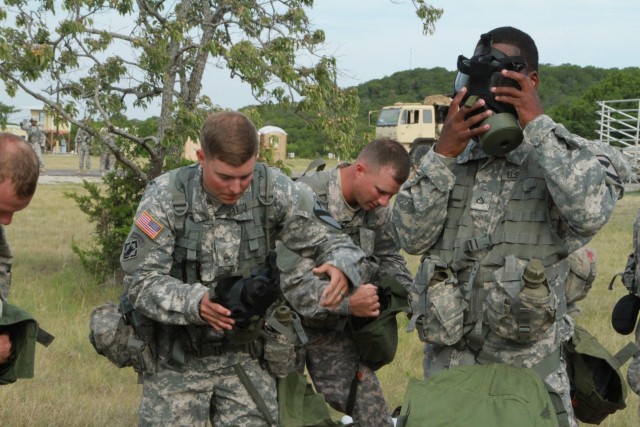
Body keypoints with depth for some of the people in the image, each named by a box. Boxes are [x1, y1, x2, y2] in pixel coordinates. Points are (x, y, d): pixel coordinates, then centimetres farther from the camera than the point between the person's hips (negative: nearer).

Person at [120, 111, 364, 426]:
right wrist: (195, 303, -33)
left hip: (245, 357, 2)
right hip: (177, 361, -2)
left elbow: (327, 239, -5)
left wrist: (341, 268, -29)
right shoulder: (166, 198, -14)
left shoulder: (273, 191, -10)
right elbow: (140, 281, -16)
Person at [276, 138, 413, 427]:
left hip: (334, 327, 5)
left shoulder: (376, 209, -4)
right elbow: (290, 279, -31)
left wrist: (404, 291, -7)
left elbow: (388, 257, 13)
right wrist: (347, 303, -39)